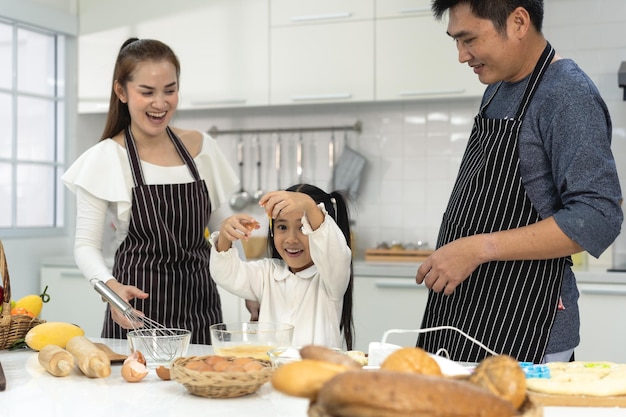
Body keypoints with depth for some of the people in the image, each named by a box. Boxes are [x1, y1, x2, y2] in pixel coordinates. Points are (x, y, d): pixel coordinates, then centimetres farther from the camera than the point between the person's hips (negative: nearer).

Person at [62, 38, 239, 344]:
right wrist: (111, 286, -27)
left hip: (201, 309, 3)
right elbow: (86, 244, -8)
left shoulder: (202, 147, 6)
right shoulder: (104, 159, -5)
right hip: (139, 310, -3)